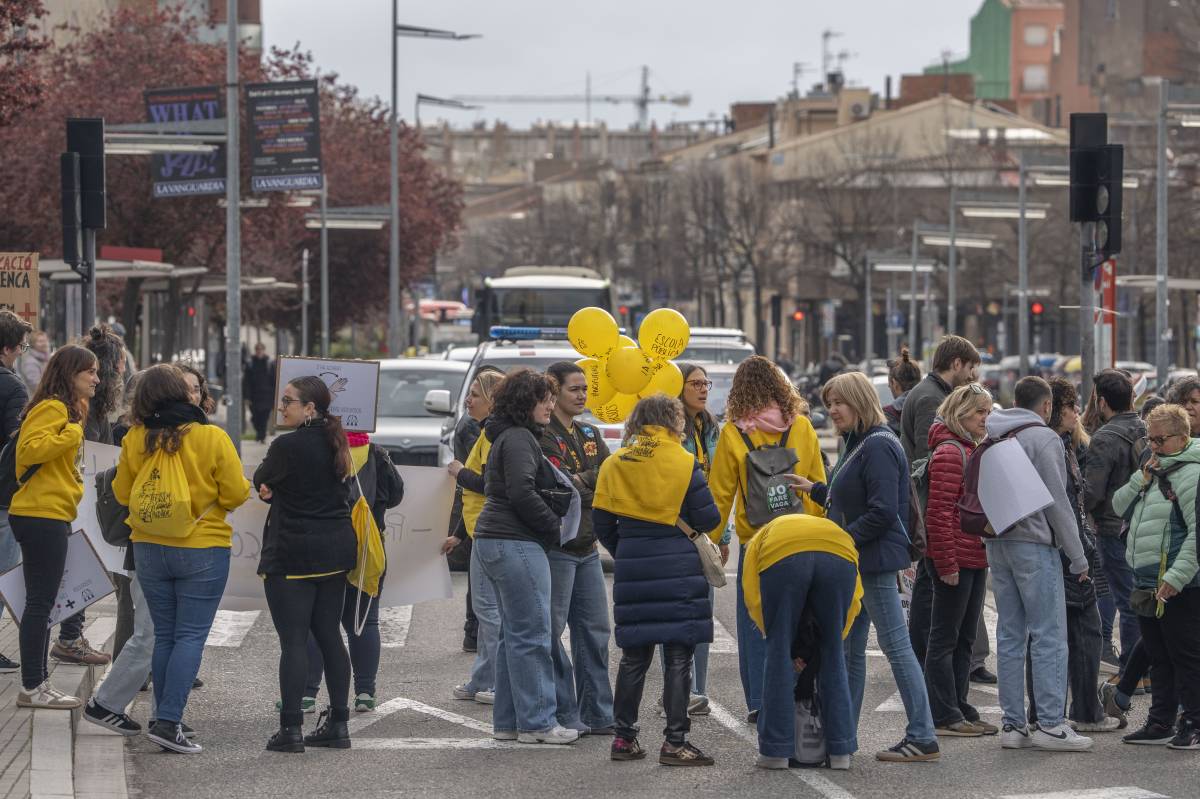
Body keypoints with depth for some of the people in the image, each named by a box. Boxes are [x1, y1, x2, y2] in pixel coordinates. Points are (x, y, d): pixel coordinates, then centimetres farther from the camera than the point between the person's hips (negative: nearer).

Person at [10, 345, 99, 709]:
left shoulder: (67, 409, 18)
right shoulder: (52, 408, -14)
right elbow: (30, 448, -27)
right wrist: (71, 434, -23)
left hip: (51, 517, 11)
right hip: (42, 517, -11)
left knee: (42, 604, 13)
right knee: (40, 603, -7)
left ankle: (38, 683, 18)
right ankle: (32, 688, -4)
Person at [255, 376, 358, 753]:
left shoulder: (288, 446, -17)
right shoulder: (334, 443, 7)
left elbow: (261, 480, -2)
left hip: (293, 553, -8)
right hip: (336, 550, 8)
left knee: (293, 640, -6)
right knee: (329, 635, 13)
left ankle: (291, 728, -7)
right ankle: (338, 724, 15)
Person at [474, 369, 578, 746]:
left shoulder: (508, 438, 20)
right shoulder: (519, 439, -12)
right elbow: (522, 493, -21)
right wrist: (554, 528, -11)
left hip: (497, 541, 11)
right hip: (517, 544, -11)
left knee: (514, 634, 13)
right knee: (531, 635, -9)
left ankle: (508, 721, 15)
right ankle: (537, 722, -8)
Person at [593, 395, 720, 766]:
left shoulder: (613, 465, 5)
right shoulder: (684, 463, -7)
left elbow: (603, 525, 7)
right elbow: (707, 518, -7)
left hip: (632, 569, 4)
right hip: (678, 567, -4)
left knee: (634, 655, 13)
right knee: (678, 657, 0)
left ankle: (624, 738, 15)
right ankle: (675, 743, -3)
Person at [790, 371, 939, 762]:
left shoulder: (878, 447, -16)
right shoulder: (857, 444, 16)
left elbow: (882, 512, -23)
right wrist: (814, 489, 23)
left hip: (875, 560, -11)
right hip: (856, 562, 11)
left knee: (895, 646, -8)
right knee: (849, 650, 14)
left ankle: (922, 738, -6)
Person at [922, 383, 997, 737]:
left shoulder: (973, 450, 16)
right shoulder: (949, 452, -14)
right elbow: (938, 512, -19)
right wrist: (947, 564, -21)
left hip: (975, 559, 10)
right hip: (956, 559, -10)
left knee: (965, 638, 14)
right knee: (945, 638, -3)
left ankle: (960, 711, 20)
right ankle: (944, 717, 0)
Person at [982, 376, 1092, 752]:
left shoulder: (992, 438, 12)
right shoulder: (1044, 438, -8)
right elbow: (1057, 501, -10)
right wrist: (1078, 558, -5)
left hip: (997, 544, 7)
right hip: (1034, 544, -7)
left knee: (1010, 635, 9)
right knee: (1049, 636, -4)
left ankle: (1013, 724, 10)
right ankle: (1050, 723, -8)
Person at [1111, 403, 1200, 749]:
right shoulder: (1155, 471, 16)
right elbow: (1119, 507, 17)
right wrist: (1141, 478, 1)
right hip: (1148, 586, 9)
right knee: (1159, 658, 14)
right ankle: (1161, 723, 21)